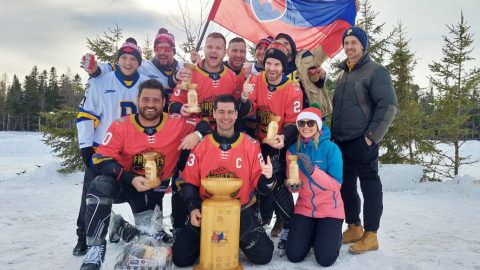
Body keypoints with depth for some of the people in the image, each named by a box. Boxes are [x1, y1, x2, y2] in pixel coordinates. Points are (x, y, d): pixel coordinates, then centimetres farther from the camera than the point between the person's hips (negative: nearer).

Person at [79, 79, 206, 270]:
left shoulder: (177, 123, -11)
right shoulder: (120, 126, -13)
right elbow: (102, 159, -16)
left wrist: (196, 134, -30)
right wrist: (131, 179, -29)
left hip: (153, 190, 2)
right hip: (124, 183, -1)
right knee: (101, 185, -35)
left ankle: (120, 226, 31)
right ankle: (96, 247, -17)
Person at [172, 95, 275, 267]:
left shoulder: (251, 145, -4)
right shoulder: (200, 145, -2)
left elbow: (258, 184, -4)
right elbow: (189, 182, 2)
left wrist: (267, 177, -26)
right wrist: (193, 208, -12)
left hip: (241, 211, 0)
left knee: (263, 255, -12)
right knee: (181, 258, -9)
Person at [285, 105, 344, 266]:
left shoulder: (331, 148, -14)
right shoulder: (293, 150, -1)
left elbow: (336, 184, -18)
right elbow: (292, 184, 5)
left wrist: (312, 169, -32)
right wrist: (294, 186, -20)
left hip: (329, 209, -3)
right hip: (304, 208, 3)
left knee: (325, 259, -12)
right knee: (294, 256, -7)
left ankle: (335, 235, 21)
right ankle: (312, 234, 23)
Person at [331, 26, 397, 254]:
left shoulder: (376, 71, -4)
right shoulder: (342, 74, 19)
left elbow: (388, 106, -13)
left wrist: (372, 137, -16)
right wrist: (333, 134, 16)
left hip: (363, 143, -7)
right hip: (341, 142, 8)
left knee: (369, 186, -2)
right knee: (345, 185, 11)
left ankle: (370, 235, 7)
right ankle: (354, 228, 24)